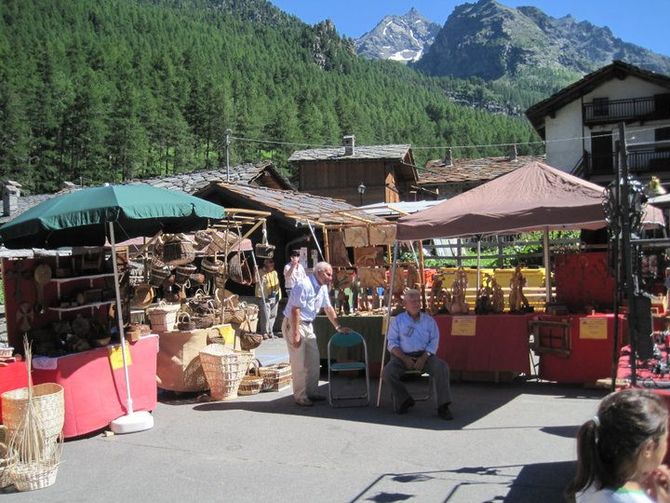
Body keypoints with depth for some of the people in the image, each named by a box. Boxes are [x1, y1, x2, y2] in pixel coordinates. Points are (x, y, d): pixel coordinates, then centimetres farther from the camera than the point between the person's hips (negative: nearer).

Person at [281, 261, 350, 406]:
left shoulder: (323, 287, 6)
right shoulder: (303, 285, -22)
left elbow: (328, 308, 18)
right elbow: (295, 310, -25)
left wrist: (338, 327, 18)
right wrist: (295, 334, -26)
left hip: (308, 325, 9)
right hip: (293, 324, -9)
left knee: (313, 360, 12)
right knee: (299, 363, -4)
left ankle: (311, 392, 23)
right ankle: (300, 396, 6)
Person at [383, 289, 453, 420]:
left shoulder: (429, 320, 10)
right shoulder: (397, 321, 7)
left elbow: (434, 342, 3)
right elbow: (392, 343, 1)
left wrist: (423, 358, -14)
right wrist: (404, 358, -14)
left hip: (424, 355, 0)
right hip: (403, 355, 0)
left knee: (442, 367, -28)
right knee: (388, 372, -27)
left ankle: (443, 406, -22)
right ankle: (405, 400, -3)